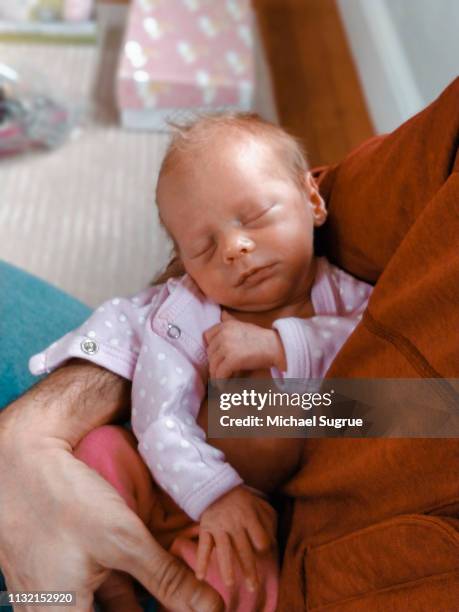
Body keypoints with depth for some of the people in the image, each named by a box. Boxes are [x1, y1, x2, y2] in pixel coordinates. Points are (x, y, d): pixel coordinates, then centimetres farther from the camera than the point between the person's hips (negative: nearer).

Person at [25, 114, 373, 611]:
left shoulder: (346, 297, -8)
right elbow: (161, 420, -21)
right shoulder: (182, 314, -12)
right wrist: (215, 494, -36)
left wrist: (282, 345, -34)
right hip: (182, 492, 1)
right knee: (98, 448, -21)